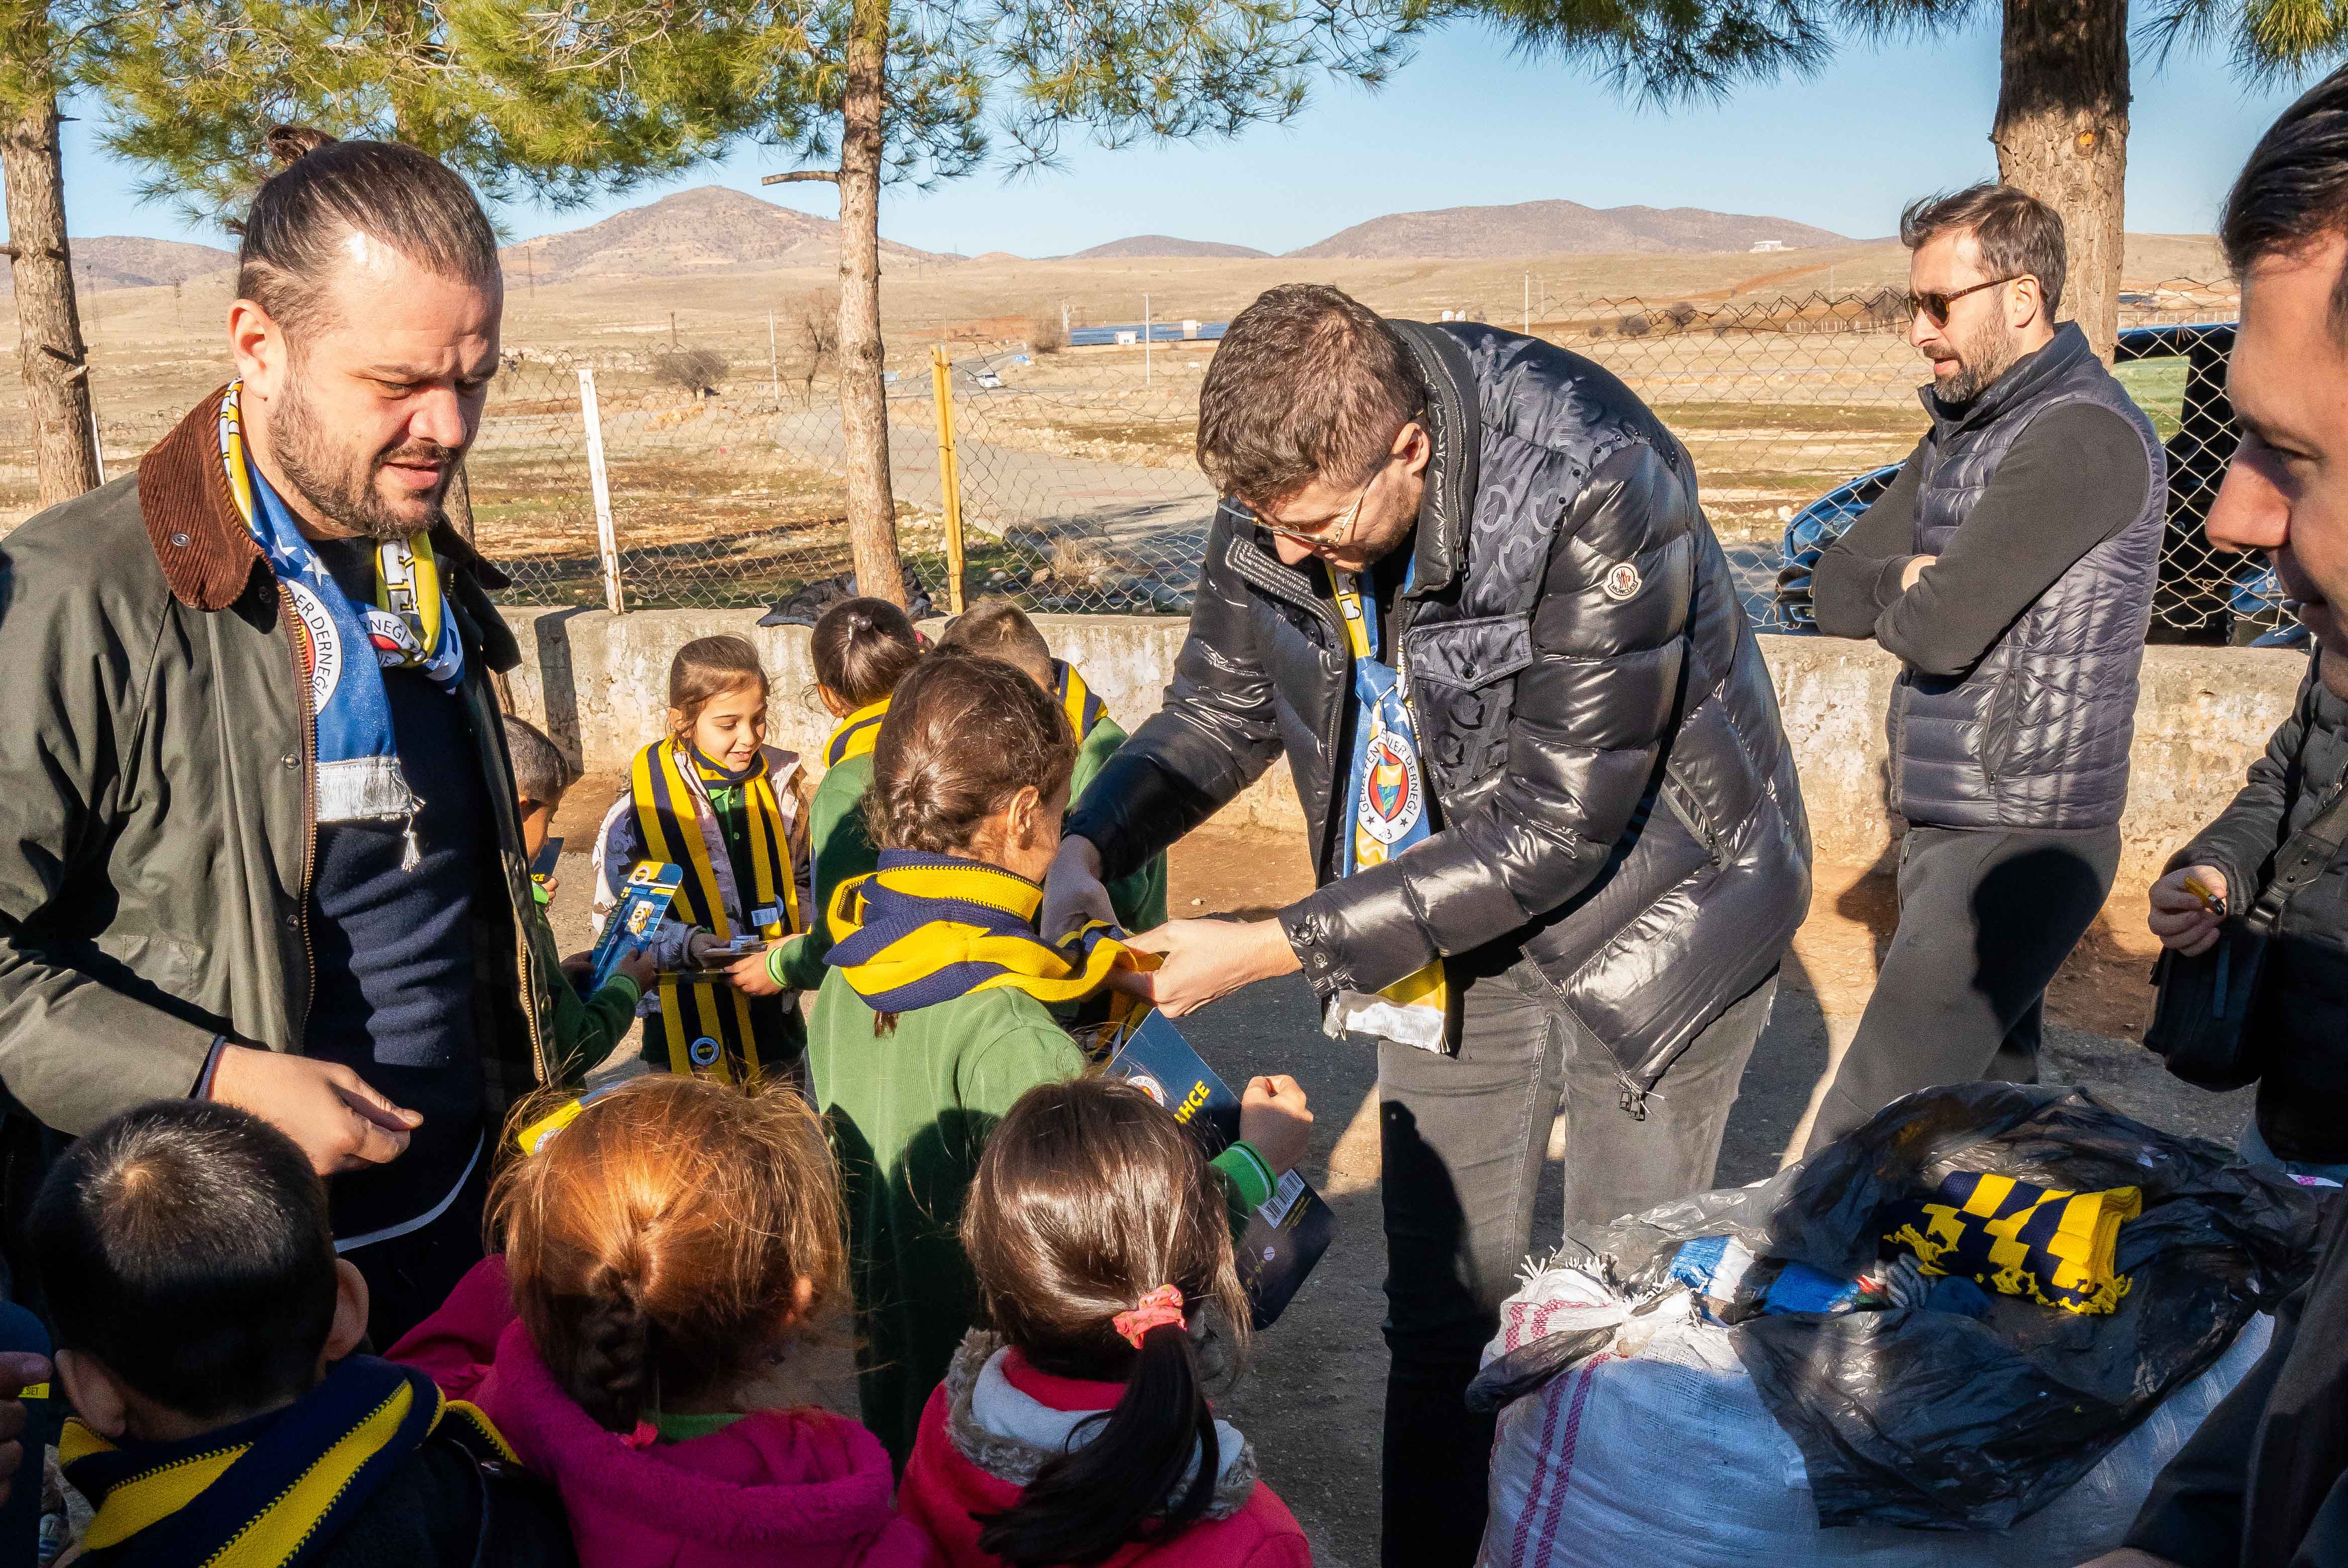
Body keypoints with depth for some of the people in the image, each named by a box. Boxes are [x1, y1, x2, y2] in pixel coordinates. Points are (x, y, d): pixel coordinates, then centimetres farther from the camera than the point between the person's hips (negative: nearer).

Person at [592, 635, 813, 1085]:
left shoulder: (780, 784, -1)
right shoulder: (641, 806, -11)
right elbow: (615, 921, -6)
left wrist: (793, 950, -8)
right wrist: (687, 945, -21)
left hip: (776, 1017, 3)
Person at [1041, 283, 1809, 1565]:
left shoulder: (1598, 499, -32)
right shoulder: (1290, 484, -13)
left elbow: (1553, 830, -30)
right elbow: (1218, 710, 2)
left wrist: (1270, 951, -30)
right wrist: (1086, 848, -18)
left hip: (1644, 918, -4)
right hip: (1445, 929, 5)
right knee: (1439, 1304, 13)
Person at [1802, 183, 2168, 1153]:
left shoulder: (2082, 436, -16)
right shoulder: (1958, 433, 14)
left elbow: (1942, 631, -23)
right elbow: (1836, 591, 10)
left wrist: (1893, 598, -1)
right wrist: (1909, 580, -10)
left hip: (2017, 843, -9)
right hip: (1947, 827, 9)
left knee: (1861, 1138, -12)